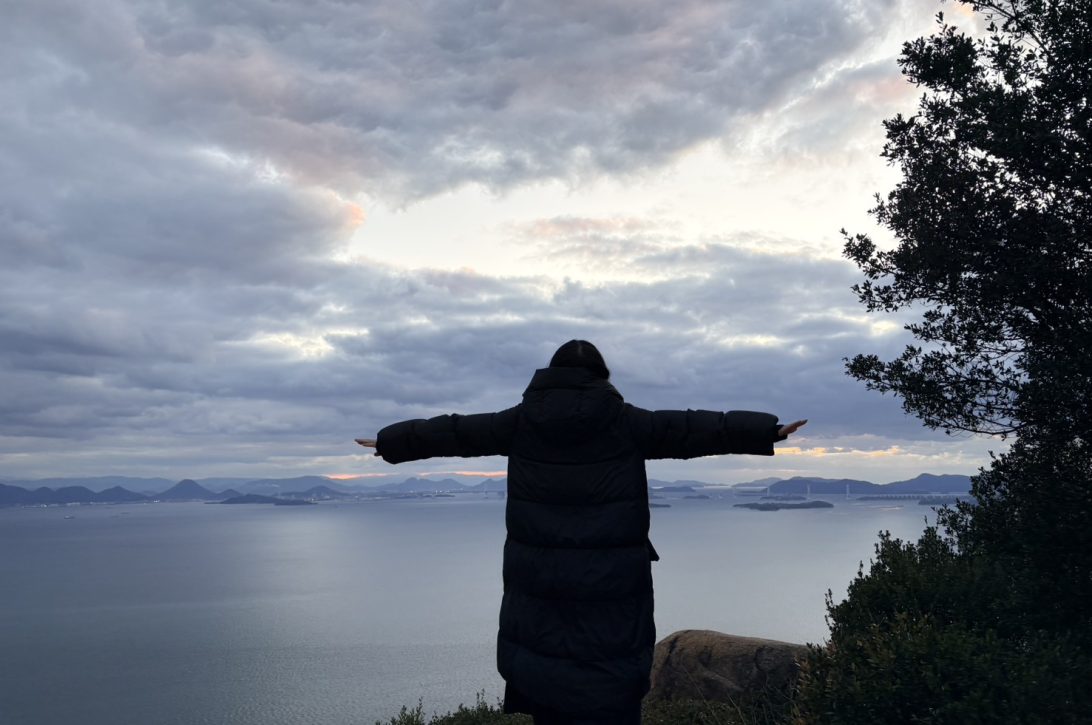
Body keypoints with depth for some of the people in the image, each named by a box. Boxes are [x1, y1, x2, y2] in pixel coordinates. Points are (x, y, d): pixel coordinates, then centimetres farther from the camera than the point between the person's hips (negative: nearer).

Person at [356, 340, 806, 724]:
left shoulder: (522, 420, 2)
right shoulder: (624, 421, -5)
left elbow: (453, 430, 11)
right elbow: (694, 429, -2)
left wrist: (392, 441, 25)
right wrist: (768, 431, 7)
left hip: (538, 583, 3)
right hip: (610, 587, -2)